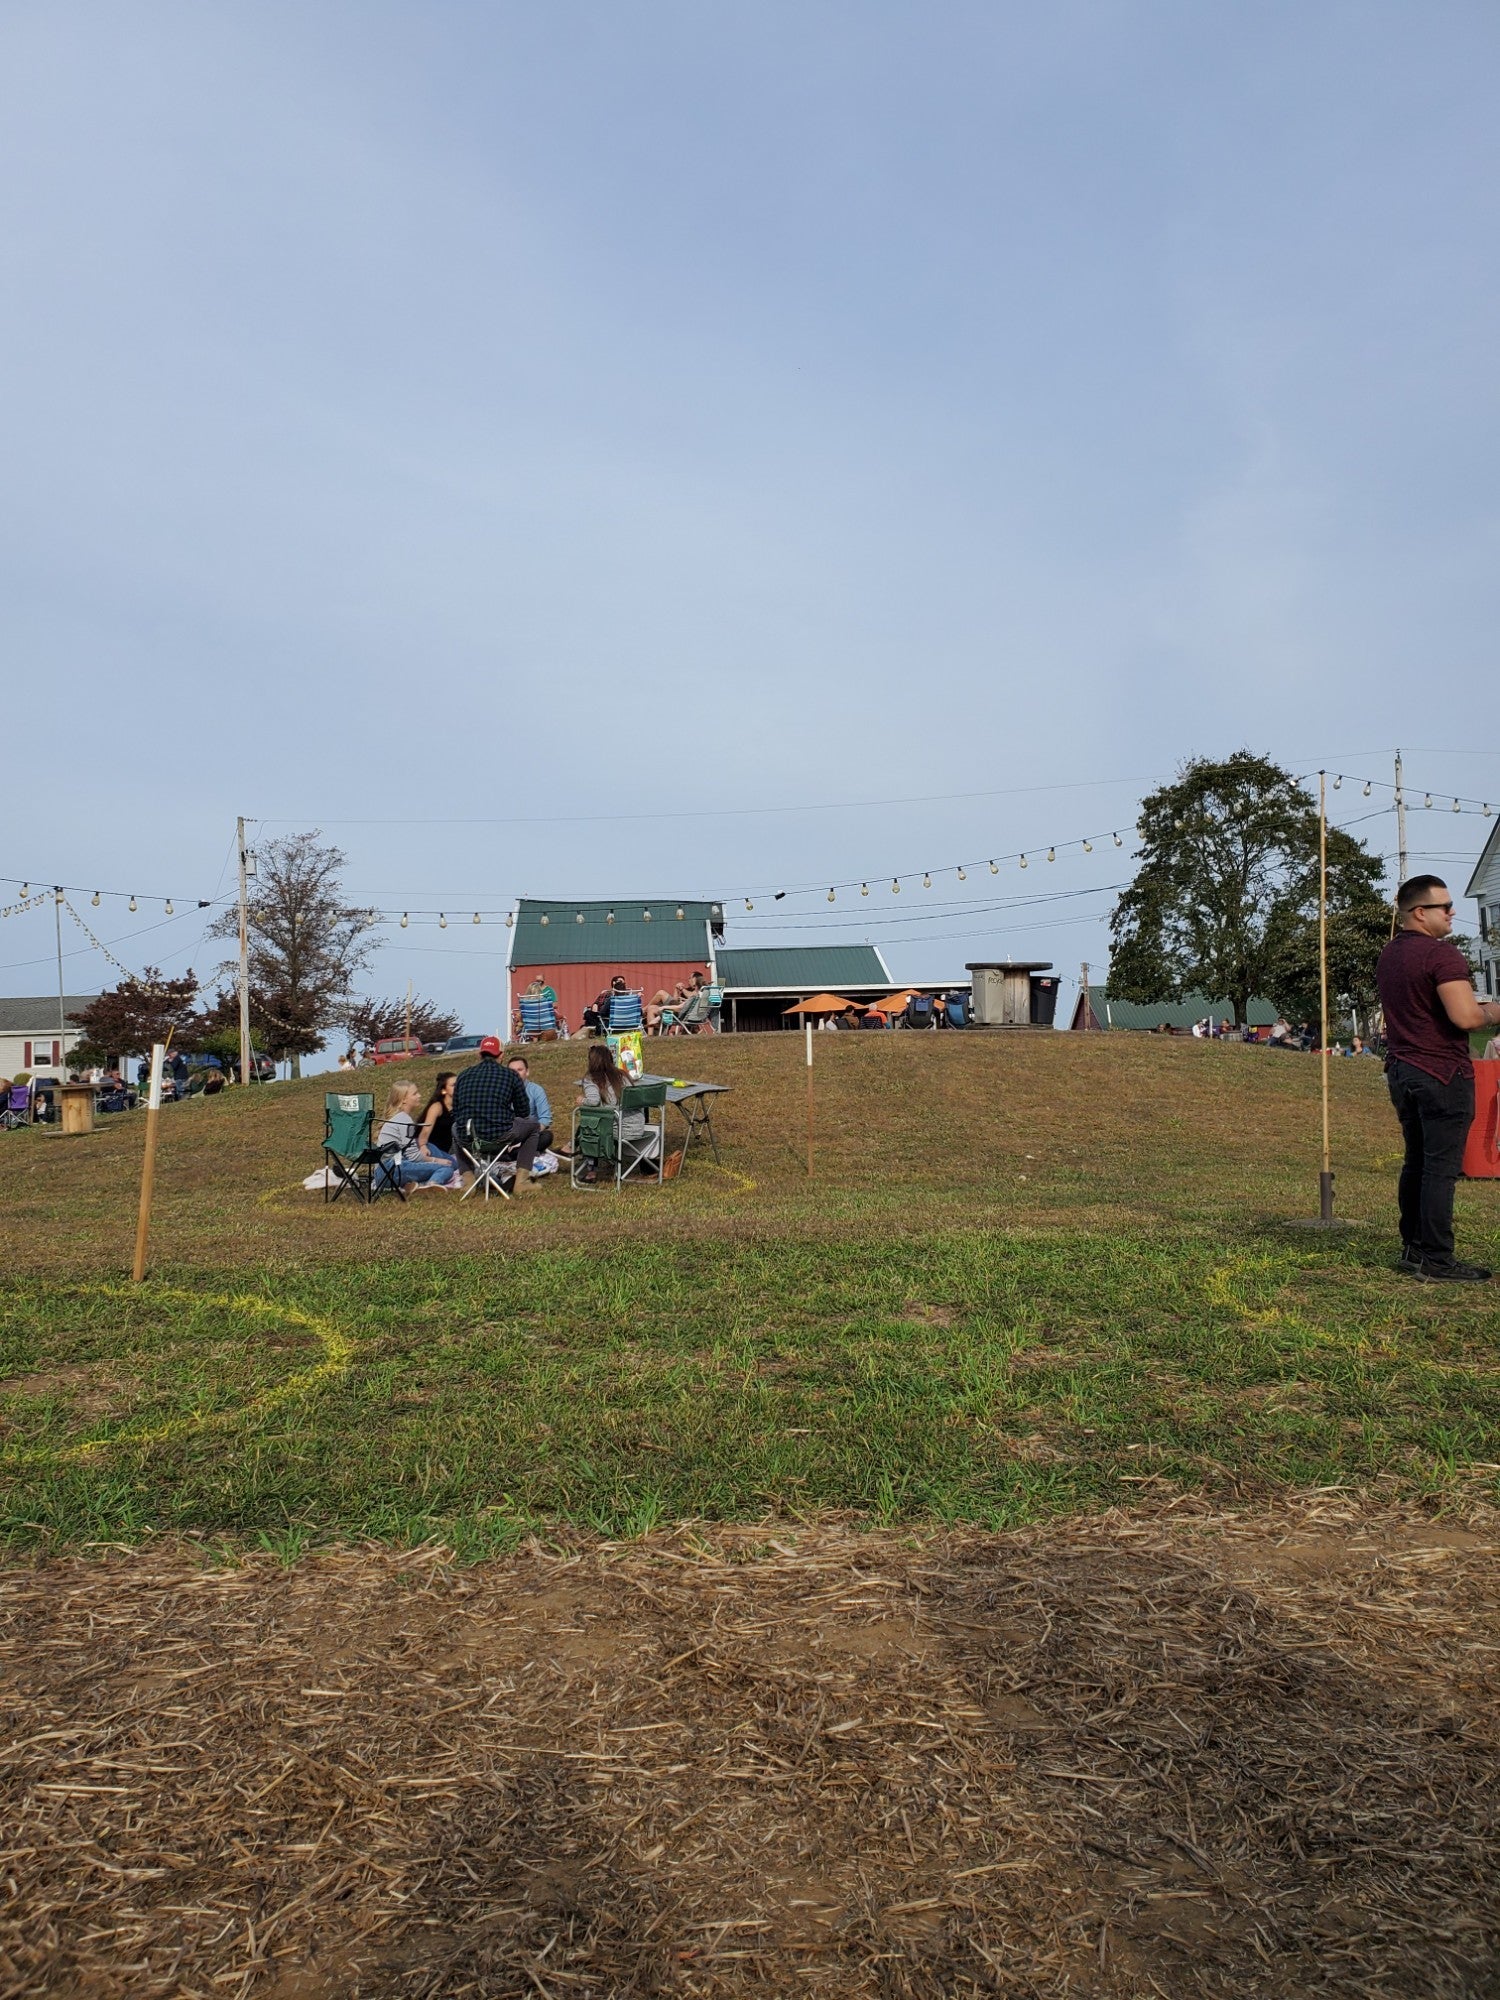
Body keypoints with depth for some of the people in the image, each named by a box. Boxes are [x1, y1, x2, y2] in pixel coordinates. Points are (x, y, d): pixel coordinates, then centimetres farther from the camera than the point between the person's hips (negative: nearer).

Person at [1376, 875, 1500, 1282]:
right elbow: (1465, 1016, -24)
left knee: (1416, 1162, 14)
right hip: (1442, 1072, -9)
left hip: (1401, 1070, 9)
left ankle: (1413, 1249, 19)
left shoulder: (1388, 956, 14)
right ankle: (1436, 1259, -1)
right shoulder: (1442, 954, -15)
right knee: (1441, 1167, -4)